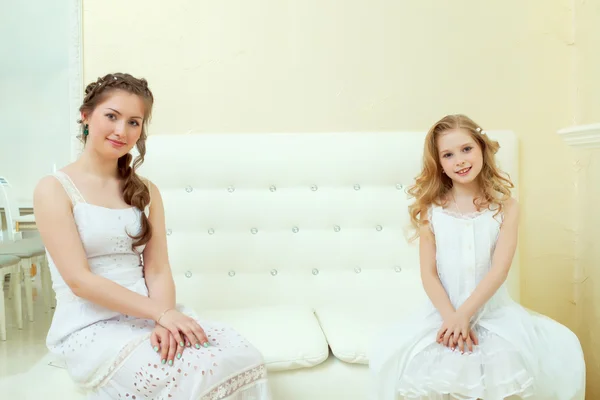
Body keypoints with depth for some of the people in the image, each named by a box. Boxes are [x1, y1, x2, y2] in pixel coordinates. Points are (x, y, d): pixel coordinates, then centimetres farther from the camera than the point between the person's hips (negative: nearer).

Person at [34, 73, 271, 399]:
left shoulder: (145, 191, 11)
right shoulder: (54, 189, -3)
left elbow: (157, 270, 2)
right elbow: (79, 279, -12)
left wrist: (165, 320, -18)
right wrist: (161, 313, -20)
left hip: (149, 314, 4)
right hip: (90, 326, -4)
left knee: (243, 359, -20)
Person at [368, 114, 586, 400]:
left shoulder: (506, 206, -2)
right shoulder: (431, 210, -1)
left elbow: (499, 270, -10)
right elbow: (429, 274, -4)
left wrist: (463, 315, -19)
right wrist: (451, 318, -17)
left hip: (495, 311, 1)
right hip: (442, 311, 0)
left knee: (564, 349, -24)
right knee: (386, 353, -25)